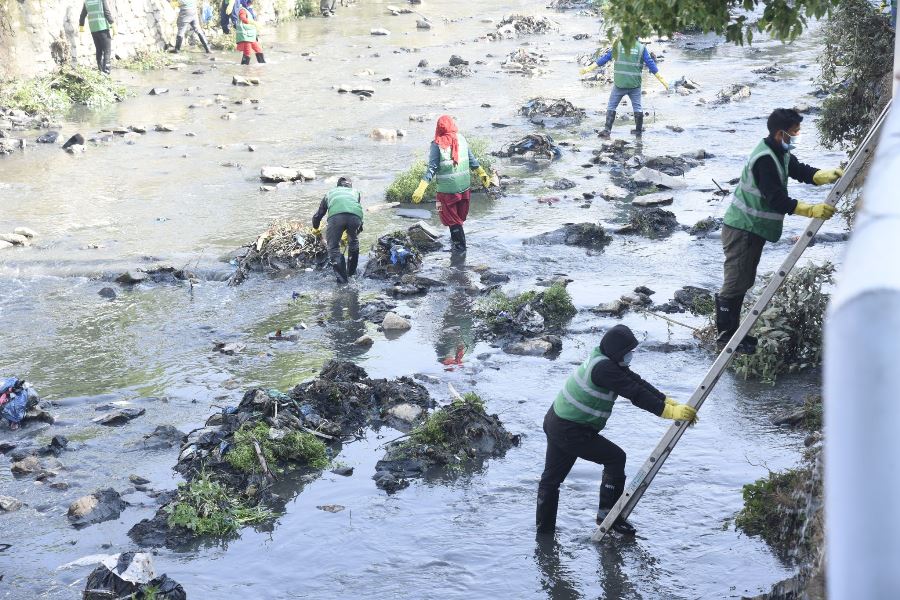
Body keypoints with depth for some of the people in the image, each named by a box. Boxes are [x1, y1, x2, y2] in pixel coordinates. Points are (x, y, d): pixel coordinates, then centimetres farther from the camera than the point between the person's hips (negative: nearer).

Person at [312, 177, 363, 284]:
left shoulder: (330, 192, 38)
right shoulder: (355, 192, 39)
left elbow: (318, 215, 41)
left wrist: (315, 229, 60)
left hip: (336, 215, -2)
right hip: (355, 216, 2)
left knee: (333, 247, 11)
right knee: (354, 243, 28)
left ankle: (342, 277, 0)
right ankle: (351, 273, 38)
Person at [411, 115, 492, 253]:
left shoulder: (437, 145, -15)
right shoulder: (461, 139, -2)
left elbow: (432, 169, -19)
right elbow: (473, 161, 4)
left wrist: (421, 189, -18)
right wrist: (483, 175, 18)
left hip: (447, 189, -4)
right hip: (464, 186, 4)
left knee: (451, 217, 9)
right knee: (461, 215, 21)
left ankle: (460, 244, 11)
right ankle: (456, 237, 36)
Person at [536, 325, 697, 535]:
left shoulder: (609, 361, 6)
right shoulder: (603, 368, -25)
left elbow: (638, 382, 4)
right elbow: (635, 394, -27)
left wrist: (669, 402, -2)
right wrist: (669, 412, -24)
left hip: (556, 423, 10)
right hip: (571, 431, -10)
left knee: (551, 478, 17)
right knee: (615, 458, 1)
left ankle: (544, 528, 27)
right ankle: (607, 514, 8)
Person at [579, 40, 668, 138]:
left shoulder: (618, 46, -1)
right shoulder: (641, 48, 1)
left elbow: (605, 58, -1)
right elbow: (651, 64, 1)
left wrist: (590, 67, 5)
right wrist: (661, 79, 6)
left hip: (619, 83, -1)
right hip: (635, 84, 1)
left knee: (611, 106, 6)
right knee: (637, 107, 14)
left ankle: (607, 130, -3)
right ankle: (639, 130, 20)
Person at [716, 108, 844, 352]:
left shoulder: (780, 153, 7)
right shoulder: (764, 159, -24)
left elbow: (800, 171, 10)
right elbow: (777, 199, -29)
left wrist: (827, 175, -8)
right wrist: (812, 210, -31)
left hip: (753, 230, 11)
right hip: (742, 230, -11)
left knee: (743, 282, 17)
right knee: (735, 284, -5)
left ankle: (732, 331, 27)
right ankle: (726, 337, 1)